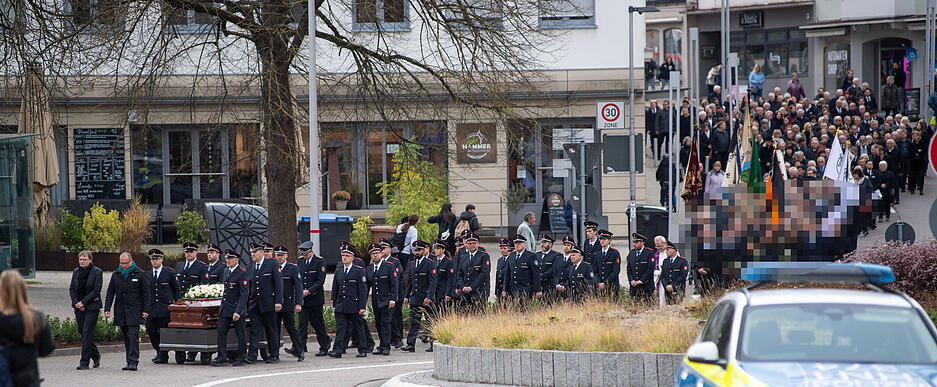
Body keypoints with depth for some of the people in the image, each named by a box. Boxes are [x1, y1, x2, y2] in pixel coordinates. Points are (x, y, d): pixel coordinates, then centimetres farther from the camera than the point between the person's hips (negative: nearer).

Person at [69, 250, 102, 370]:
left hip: (92, 307, -6)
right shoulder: (76, 272, 10)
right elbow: (71, 288, 10)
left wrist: (83, 302, -15)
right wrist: (76, 303, -6)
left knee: (87, 333, -10)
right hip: (79, 307, 6)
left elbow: (96, 290, -11)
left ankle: (84, 362, -9)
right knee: (82, 332, 10)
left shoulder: (97, 272, -6)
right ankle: (95, 355, 29)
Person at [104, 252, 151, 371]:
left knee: (133, 335, -12)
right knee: (126, 337, 6)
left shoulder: (140, 274, -1)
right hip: (120, 311, 5)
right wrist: (107, 309, 4)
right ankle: (130, 361, 12)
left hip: (134, 311, -5)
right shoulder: (116, 275, 11)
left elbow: (146, 293, 0)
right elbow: (110, 293, 13)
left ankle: (133, 362, -14)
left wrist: (145, 310, -5)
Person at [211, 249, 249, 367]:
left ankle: (240, 358, 12)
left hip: (237, 309, -7)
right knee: (221, 331, -1)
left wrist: (238, 311, -22)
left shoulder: (243, 273, -11)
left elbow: (244, 294, -16)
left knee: (240, 334, 3)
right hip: (225, 309, 7)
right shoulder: (225, 271, 13)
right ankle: (222, 358, 1)